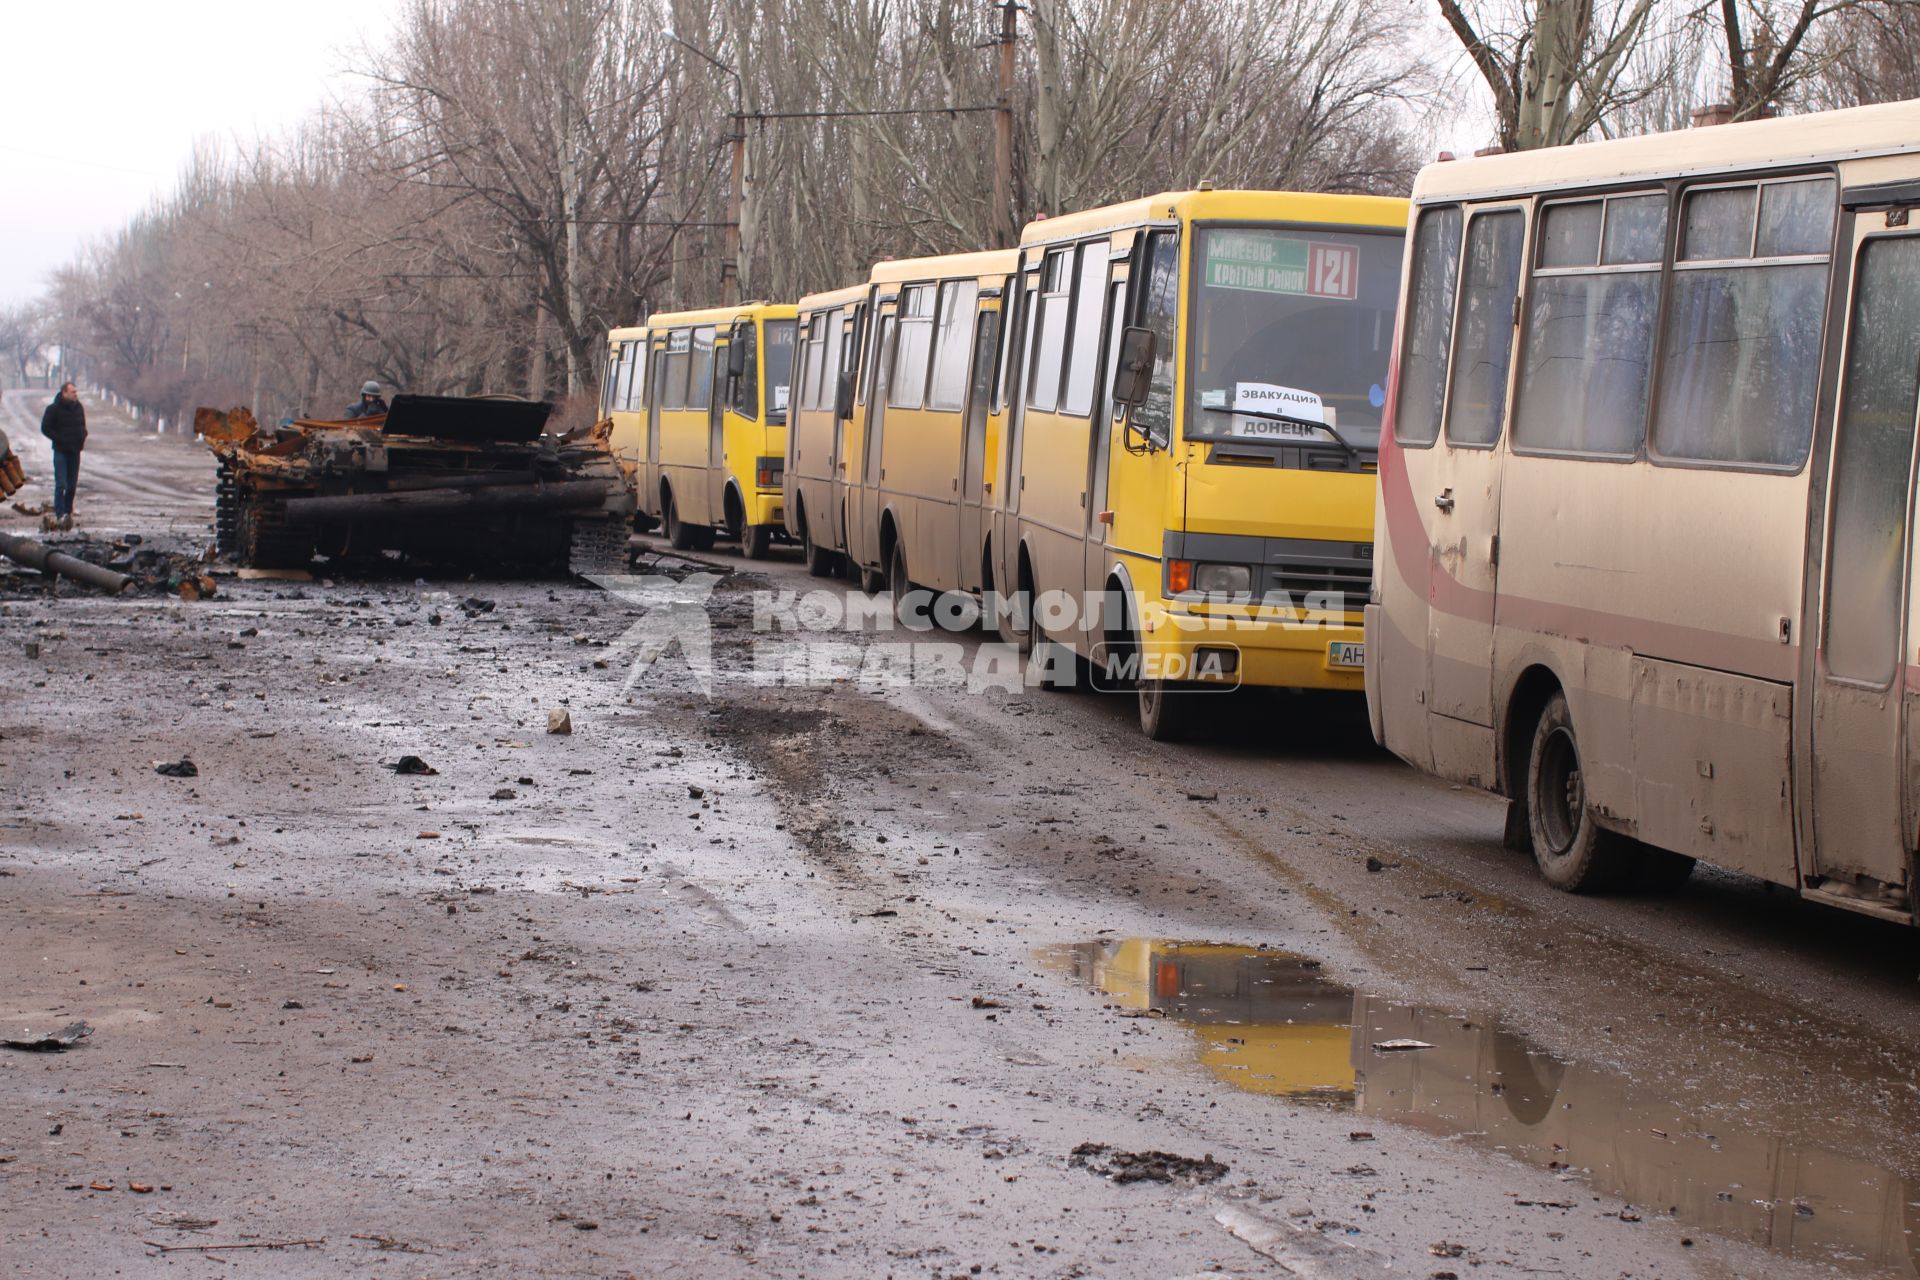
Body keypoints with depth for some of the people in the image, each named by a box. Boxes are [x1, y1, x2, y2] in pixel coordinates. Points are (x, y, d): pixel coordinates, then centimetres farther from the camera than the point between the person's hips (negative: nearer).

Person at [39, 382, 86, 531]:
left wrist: (83, 437, 4)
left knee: (72, 485, 9)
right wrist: (60, 440, -14)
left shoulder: (79, 408, 9)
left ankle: (68, 513, 18)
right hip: (61, 451, -6)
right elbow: (45, 428, -8)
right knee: (61, 484, -12)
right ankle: (60, 515, -14)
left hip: (75, 451, 6)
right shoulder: (54, 409, -9)